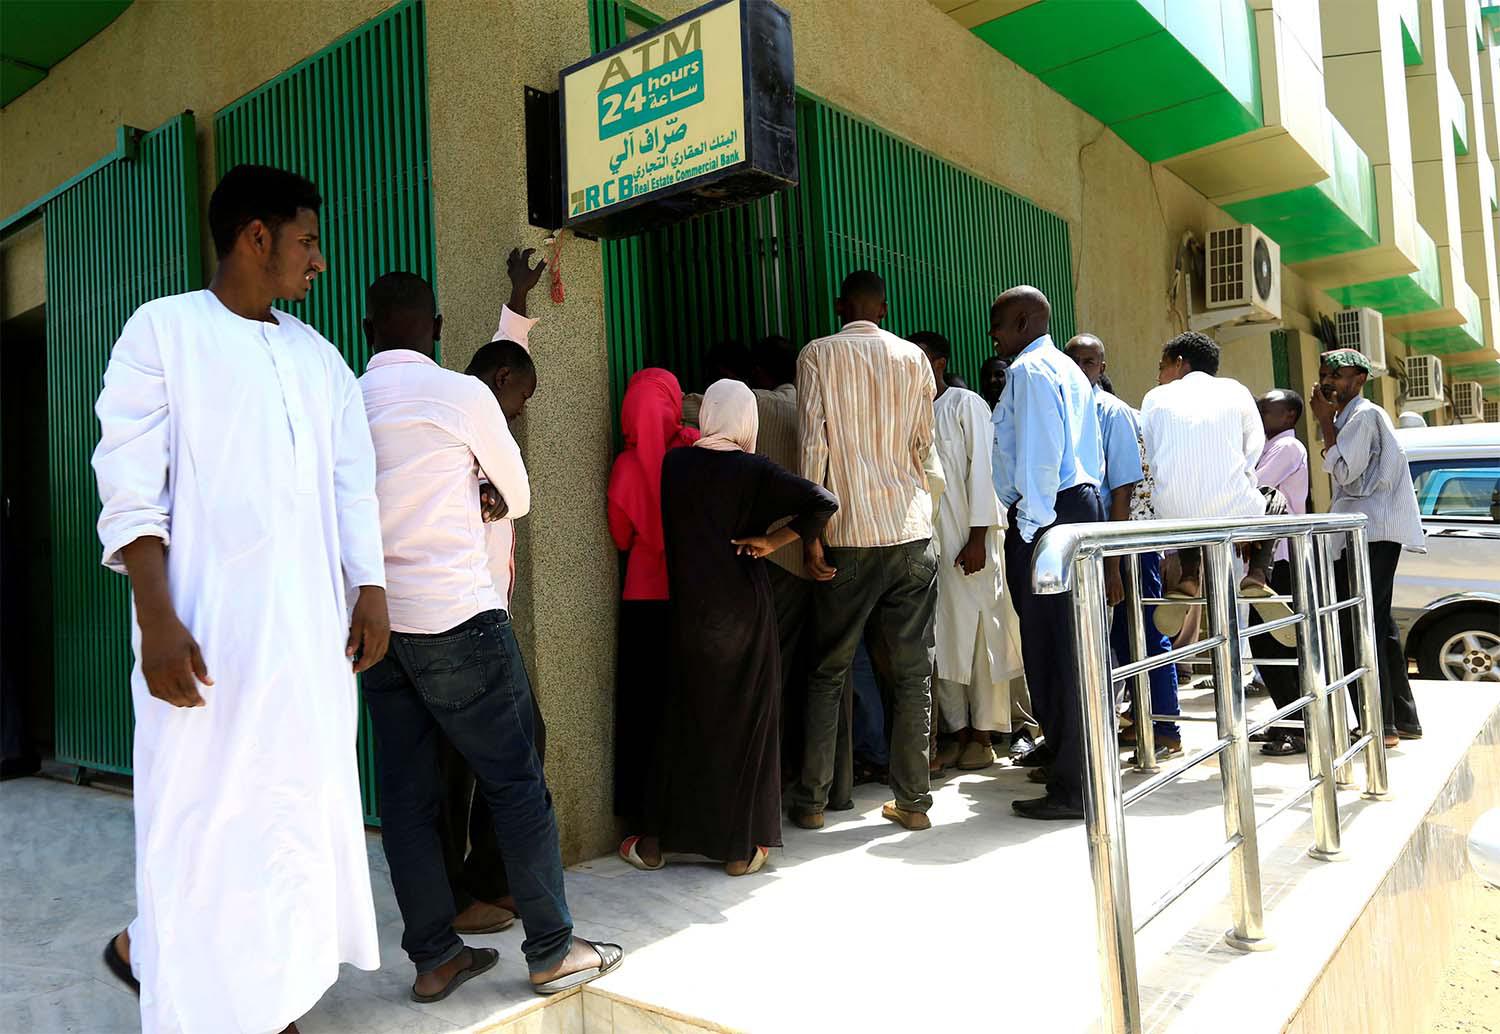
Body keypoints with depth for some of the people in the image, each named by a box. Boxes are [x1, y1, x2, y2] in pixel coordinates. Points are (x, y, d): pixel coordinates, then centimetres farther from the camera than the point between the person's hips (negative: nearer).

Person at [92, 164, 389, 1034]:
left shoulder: (320, 356, 16)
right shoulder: (164, 330, 1)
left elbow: (353, 484, 13)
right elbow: (131, 488, -6)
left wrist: (371, 591, 5)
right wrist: (156, 618, -14)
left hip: (312, 627, 5)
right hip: (208, 625, -5)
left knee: (303, 806, 9)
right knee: (202, 814, 1)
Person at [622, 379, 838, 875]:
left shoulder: (674, 464, -1)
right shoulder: (754, 470, -8)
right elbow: (824, 503, -15)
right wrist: (772, 541, -9)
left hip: (689, 607, 2)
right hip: (744, 606, -2)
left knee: (687, 717, 14)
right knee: (747, 719, 9)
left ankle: (657, 840, 22)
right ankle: (741, 848, 16)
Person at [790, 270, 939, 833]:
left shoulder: (818, 355, 1)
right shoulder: (913, 358, 8)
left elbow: (813, 443, -7)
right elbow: (924, 445, 13)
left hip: (848, 534, -2)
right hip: (911, 531, 2)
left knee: (829, 670, 8)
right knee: (913, 671, 7)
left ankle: (812, 801, 12)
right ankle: (913, 801, 12)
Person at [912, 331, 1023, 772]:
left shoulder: (965, 405, -1)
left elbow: (982, 470, -7)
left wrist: (978, 538, -14)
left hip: (966, 541, -5)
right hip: (924, 544, 5)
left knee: (978, 635, 1)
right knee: (938, 640, 6)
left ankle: (983, 735, 9)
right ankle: (959, 730, 15)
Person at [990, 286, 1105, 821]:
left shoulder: (1029, 370, -9)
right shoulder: (1069, 370, 22)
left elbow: (1039, 455, -19)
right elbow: (1092, 453, 22)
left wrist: (1030, 528, -17)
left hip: (1046, 518, -10)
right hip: (1081, 504, 11)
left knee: (1050, 651, -6)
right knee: (1070, 647, 17)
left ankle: (1070, 789, 0)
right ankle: (1069, 762, 29)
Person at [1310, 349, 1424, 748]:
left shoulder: (1364, 415, -10)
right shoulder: (1349, 417, 21)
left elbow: (1345, 473, -18)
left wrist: (1325, 423, -13)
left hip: (1370, 533, -11)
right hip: (1371, 533, 11)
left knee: (1357, 627, -11)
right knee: (1378, 625, 14)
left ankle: (1380, 725, -9)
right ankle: (1403, 718, 21)